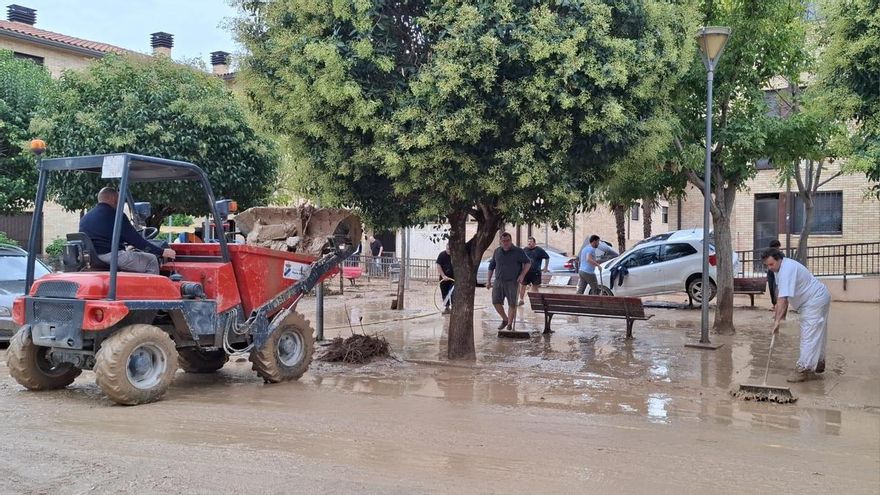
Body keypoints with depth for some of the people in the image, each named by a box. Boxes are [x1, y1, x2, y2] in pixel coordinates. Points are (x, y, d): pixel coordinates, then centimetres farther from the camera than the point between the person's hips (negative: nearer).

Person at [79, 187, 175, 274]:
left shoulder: (84, 218, 16)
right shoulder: (115, 215, -7)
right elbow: (135, 239, -9)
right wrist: (162, 252, -5)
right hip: (111, 256, -9)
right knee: (151, 260, 1)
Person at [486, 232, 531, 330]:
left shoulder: (518, 252, -2)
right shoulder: (497, 251, 9)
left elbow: (528, 263, 1)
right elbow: (491, 266, 16)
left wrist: (522, 275, -12)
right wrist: (489, 280, 14)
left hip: (512, 282, -3)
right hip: (498, 282, 3)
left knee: (512, 304, -4)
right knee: (496, 302, -3)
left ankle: (510, 324, 6)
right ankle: (505, 319, 18)